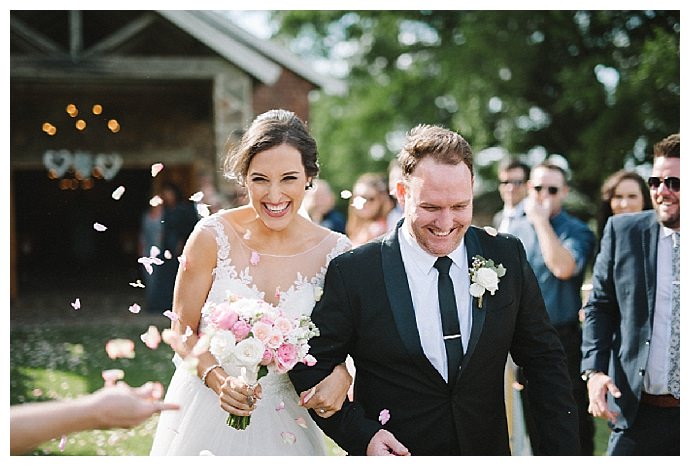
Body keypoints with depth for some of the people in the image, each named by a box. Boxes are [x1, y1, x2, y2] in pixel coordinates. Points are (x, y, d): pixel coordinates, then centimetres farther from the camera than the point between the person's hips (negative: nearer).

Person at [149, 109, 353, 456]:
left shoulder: (334, 252, -10)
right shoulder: (213, 235, -14)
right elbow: (183, 333, -7)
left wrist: (341, 374, -18)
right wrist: (219, 379, -24)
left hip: (284, 422, 2)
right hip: (207, 411, -1)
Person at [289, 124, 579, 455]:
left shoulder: (507, 257, -6)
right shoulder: (352, 273, -14)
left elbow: (544, 361, 0)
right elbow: (310, 368, -6)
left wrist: (563, 454, -5)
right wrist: (361, 434, -19)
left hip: (488, 451, 3)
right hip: (392, 452, -2)